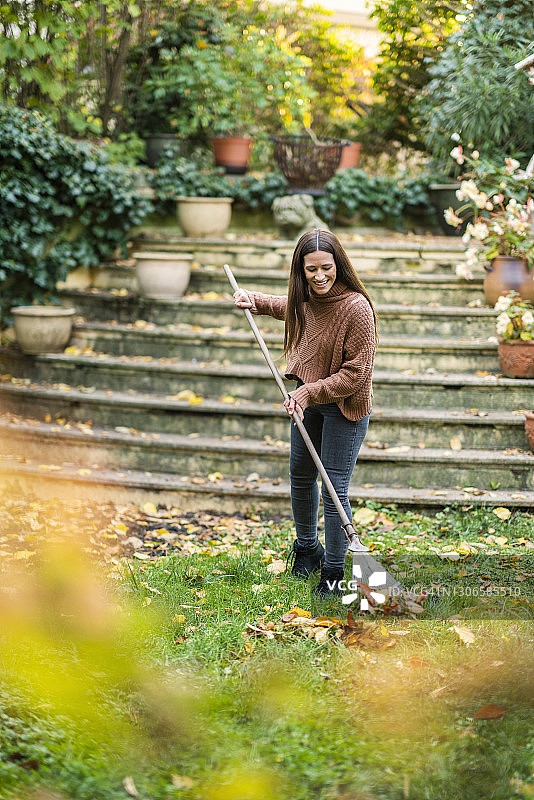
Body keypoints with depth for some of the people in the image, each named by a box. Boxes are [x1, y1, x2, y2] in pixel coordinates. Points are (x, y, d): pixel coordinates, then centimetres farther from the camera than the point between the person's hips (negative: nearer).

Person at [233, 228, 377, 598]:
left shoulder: (356, 307, -26)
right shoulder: (306, 297, -3)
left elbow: (355, 373, -24)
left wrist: (310, 393, -25)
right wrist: (255, 301, 14)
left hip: (344, 405, -8)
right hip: (307, 398, 8)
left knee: (334, 489, -6)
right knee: (301, 476, 21)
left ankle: (333, 573, 10)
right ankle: (307, 550, 43)